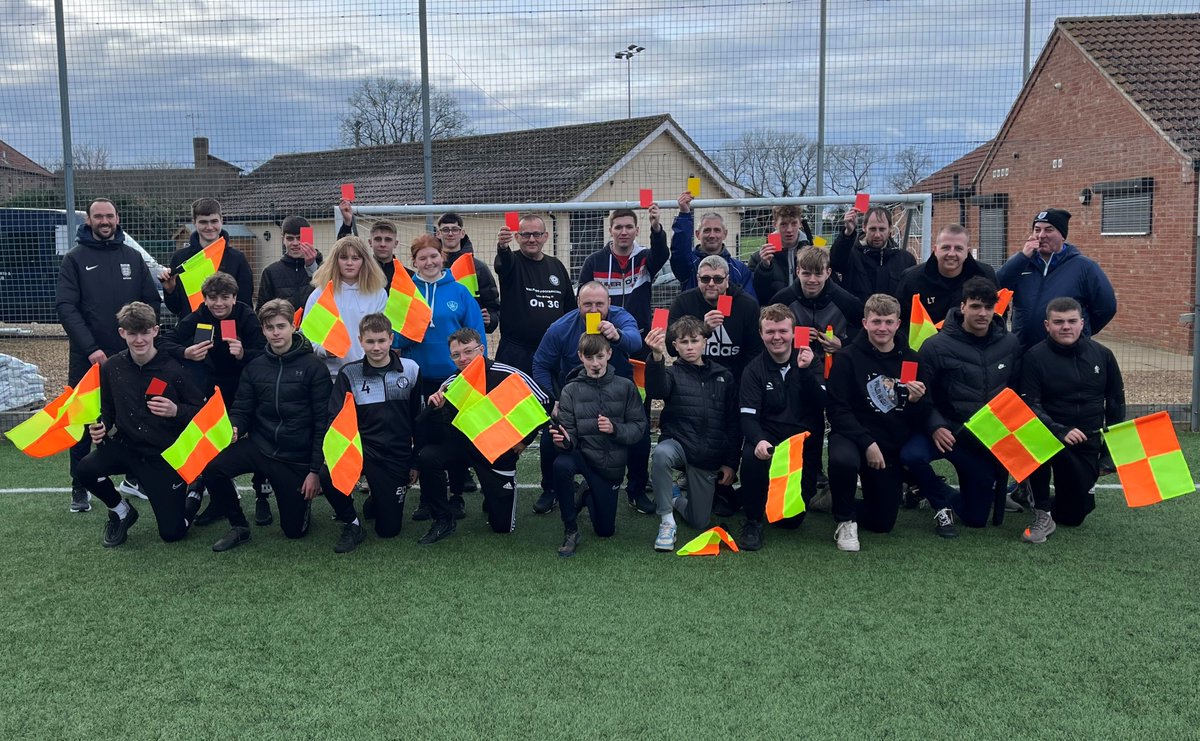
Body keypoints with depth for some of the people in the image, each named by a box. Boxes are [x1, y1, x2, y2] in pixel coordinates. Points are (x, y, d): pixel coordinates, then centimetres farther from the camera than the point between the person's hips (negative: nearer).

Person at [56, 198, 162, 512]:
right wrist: (90, 348, -18)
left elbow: (152, 300, 8)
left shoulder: (133, 257, 9)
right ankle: (79, 489, 14)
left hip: (130, 355, 2)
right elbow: (66, 307, -8)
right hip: (87, 356, -2)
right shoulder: (74, 259, 1)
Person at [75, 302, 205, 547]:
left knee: (172, 532, -4)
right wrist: (101, 427, -8)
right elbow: (108, 409, 12)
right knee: (86, 469, -27)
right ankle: (121, 511, 6)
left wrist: (177, 411, -27)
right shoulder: (111, 367, -3)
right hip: (127, 446, 3)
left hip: (167, 456, -3)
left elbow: (201, 412, -9)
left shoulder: (174, 369, -14)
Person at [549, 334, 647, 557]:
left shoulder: (625, 387, -6)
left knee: (605, 530, 6)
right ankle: (570, 531, -16)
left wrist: (615, 429, -24)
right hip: (583, 455, -1)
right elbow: (570, 433, -8)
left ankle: (588, 494, 40)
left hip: (611, 465, 1)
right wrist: (564, 441, -31)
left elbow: (640, 427, -6)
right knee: (561, 464, -37)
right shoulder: (571, 390, -5)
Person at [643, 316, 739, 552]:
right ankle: (667, 521, -19)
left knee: (699, 522, 1)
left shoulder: (724, 377, 8)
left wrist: (730, 463, 2)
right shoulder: (672, 374, 1)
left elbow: (734, 424, 9)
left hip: (709, 457, 2)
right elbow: (656, 391, -25)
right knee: (661, 454, -39)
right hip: (678, 443, -2)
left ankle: (674, 499, 36)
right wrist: (656, 357, -42)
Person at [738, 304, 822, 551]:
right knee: (752, 455, -37)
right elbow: (748, 417, -13)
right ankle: (753, 521, -16)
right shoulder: (754, 370, -2)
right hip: (769, 438, -1)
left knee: (792, 519, -2)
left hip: (805, 444, 1)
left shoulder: (808, 360, 3)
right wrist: (759, 440, -33)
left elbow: (821, 403, -10)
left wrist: (805, 371, -23)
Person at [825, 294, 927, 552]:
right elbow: (838, 411, -12)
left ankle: (845, 505, 38)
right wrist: (867, 443, -22)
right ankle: (845, 520, -10)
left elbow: (920, 421, 6)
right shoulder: (848, 358, -7)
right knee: (843, 461, -39)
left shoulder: (910, 359, 4)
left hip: (894, 445, 4)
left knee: (882, 522, 4)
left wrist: (917, 402, -16)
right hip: (854, 436, -4)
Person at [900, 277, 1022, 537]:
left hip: (989, 439, 3)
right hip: (949, 433, -3)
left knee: (976, 518, 7)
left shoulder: (1010, 345, 1)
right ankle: (943, 503, -6)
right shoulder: (936, 346, -11)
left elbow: (1016, 391, 10)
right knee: (911, 455, -37)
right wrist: (936, 426, -24)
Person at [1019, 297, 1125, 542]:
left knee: (1074, 514, 1)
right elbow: (1030, 406, -16)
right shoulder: (1035, 357, -9)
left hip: (1088, 442, 4)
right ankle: (1042, 515, -24)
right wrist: (1061, 431, -31)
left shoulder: (1102, 355, 3)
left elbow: (1116, 401, 13)